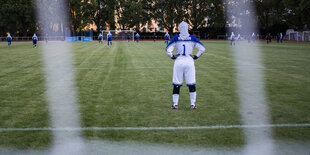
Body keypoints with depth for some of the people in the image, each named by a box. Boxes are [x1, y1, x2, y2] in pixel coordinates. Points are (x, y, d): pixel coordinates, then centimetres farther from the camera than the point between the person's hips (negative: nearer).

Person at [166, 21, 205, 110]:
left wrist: (172, 56, 7)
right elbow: (202, 49, 2)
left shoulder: (176, 38, -1)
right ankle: (193, 104, 10)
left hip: (179, 62, 0)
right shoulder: (192, 38, 2)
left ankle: (175, 104, 10)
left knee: (176, 84, 7)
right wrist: (196, 56, 9)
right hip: (189, 62, 1)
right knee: (191, 84, 8)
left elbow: (168, 49, -6)